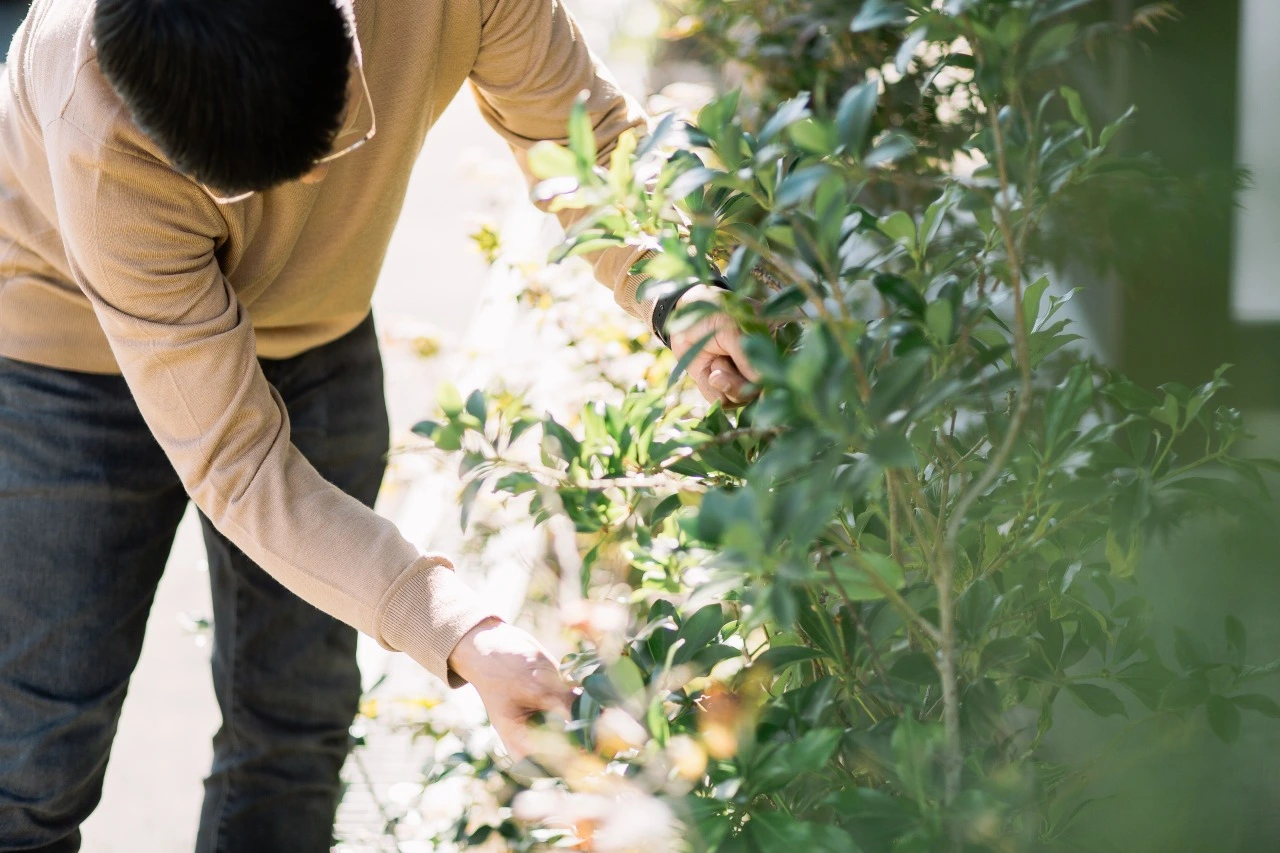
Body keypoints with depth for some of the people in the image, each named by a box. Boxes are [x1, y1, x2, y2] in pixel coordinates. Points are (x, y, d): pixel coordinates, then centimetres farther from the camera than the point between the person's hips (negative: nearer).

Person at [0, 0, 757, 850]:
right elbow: (234, 466, -34)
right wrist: (462, 635, -43)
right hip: (74, 354, -4)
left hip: (309, 328, 4)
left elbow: (582, 128, -12)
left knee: (296, 725, 6)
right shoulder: (106, 150, -41)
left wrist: (674, 294, -32)